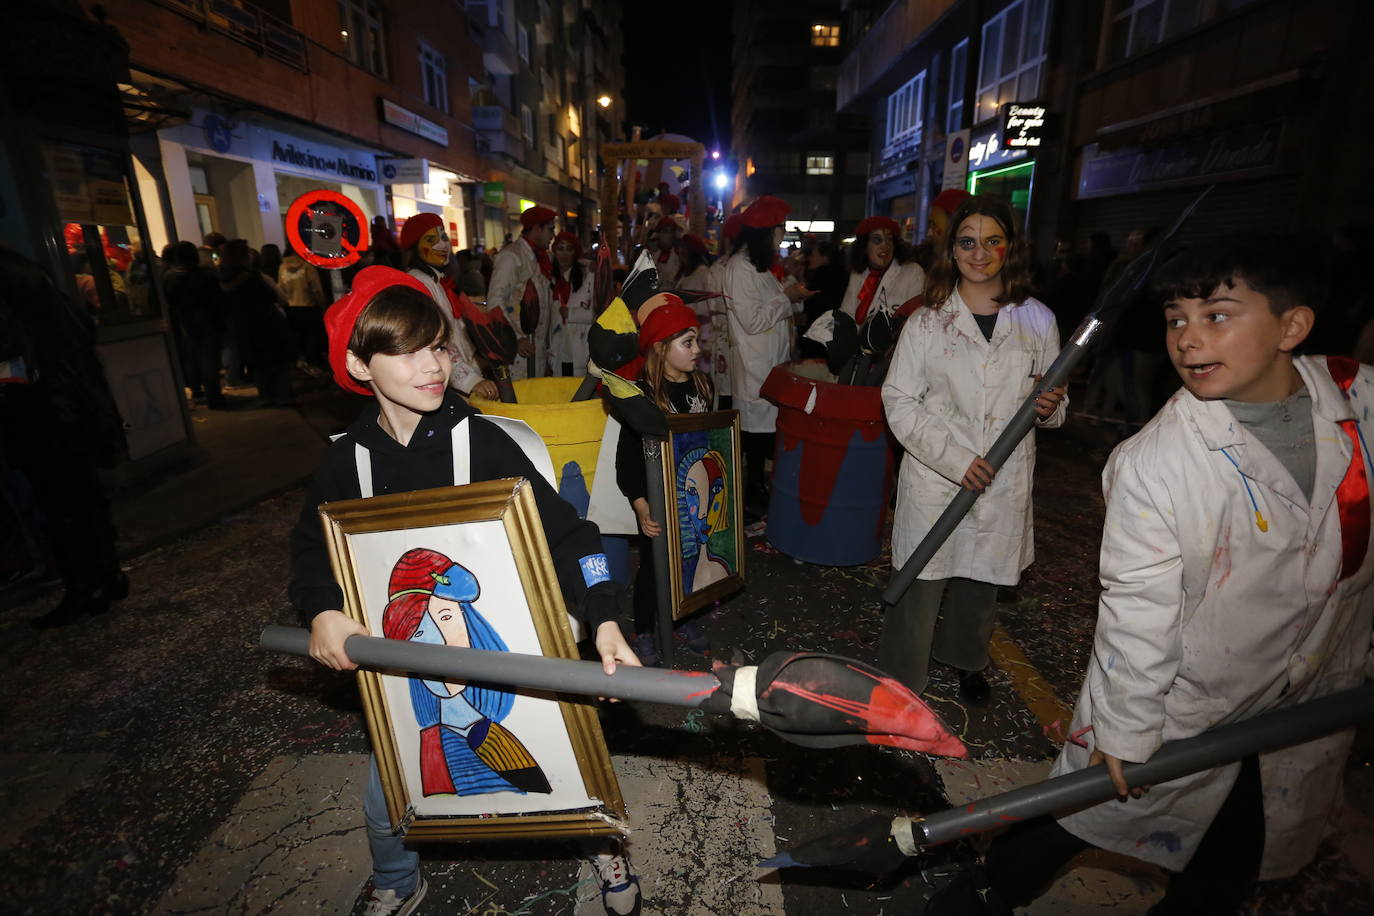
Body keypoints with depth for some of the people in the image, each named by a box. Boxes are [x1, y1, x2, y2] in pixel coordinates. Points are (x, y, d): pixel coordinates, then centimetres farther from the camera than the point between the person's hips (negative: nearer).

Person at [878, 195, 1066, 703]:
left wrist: (1051, 407, -11)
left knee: (982, 578, 18)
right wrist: (955, 459, -17)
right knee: (920, 583, 1)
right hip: (933, 477, -2)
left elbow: (1052, 405, 14)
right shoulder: (927, 321, -1)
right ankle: (899, 680, 22)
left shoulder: (1037, 321, 5)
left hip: (1004, 483, 3)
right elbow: (899, 401, -7)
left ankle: (965, 659, 45)